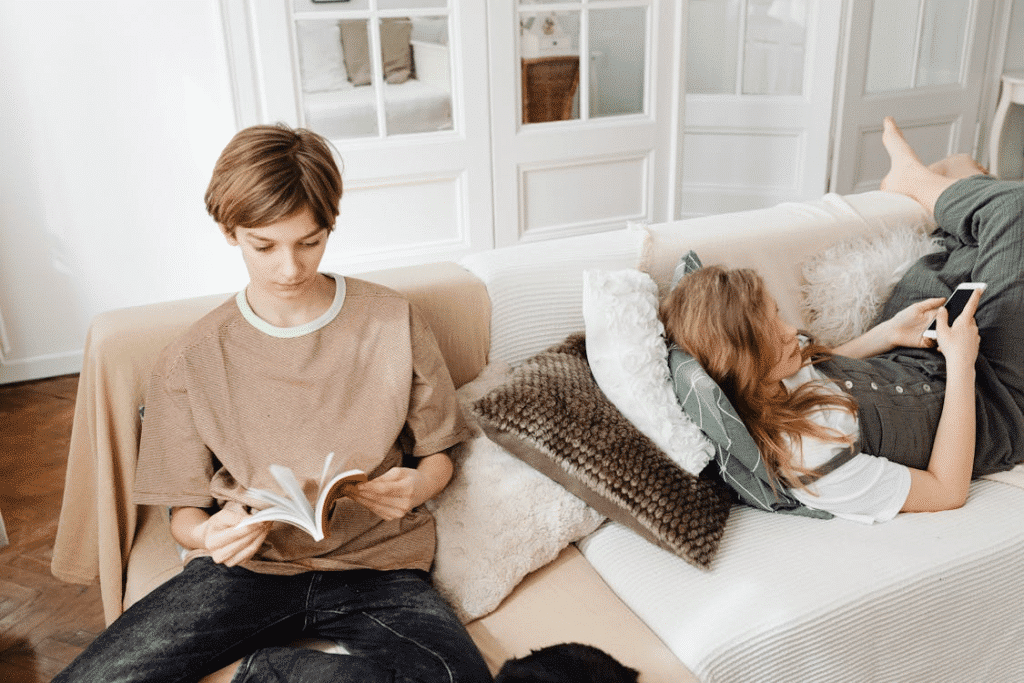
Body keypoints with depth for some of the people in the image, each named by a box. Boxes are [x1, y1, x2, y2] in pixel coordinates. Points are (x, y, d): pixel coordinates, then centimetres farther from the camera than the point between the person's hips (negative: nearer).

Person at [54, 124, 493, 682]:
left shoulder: (393, 322, 1)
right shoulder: (189, 362, 1)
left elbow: (437, 454, 10)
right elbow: (184, 511, 7)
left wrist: (416, 485, -13)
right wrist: (211, 534, -16)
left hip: (375, 560, 2)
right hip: (246, 563, -1)